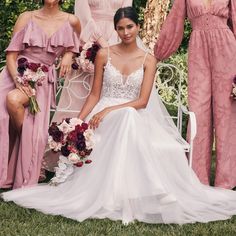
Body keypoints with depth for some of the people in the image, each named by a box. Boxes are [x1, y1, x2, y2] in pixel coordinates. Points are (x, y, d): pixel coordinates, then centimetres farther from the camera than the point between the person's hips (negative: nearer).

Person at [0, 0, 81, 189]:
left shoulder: (71, 21, 4)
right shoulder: (27, 17, 3)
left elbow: (75, 43, 28)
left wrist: (68, 54, 5)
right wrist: (18, 80, -18)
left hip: (43, 79, -1)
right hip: (17, 73, 1)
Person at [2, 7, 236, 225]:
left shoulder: (148, 60, 4)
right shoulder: (103, 55, 6)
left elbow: (142, 101, -5)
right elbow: (94, 95, 7)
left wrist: (110, 110, -18)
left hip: (136, 118, 1)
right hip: (105, 117, -1)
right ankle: (114, 195, -35)